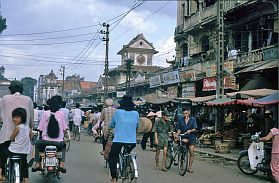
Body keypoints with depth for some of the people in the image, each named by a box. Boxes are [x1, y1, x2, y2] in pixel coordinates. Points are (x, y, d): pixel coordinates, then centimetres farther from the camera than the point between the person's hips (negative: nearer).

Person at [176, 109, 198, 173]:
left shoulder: (193, 119, 5)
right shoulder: (180, 120, 8)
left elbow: (195, 129, 0)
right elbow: (179, 129, 7)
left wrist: (190, 130, -19)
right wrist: (177, 135, -9)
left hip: (191, 137, 0)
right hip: (183, 137, 0)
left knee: (192, 152, -6)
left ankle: (190, 167, 4)